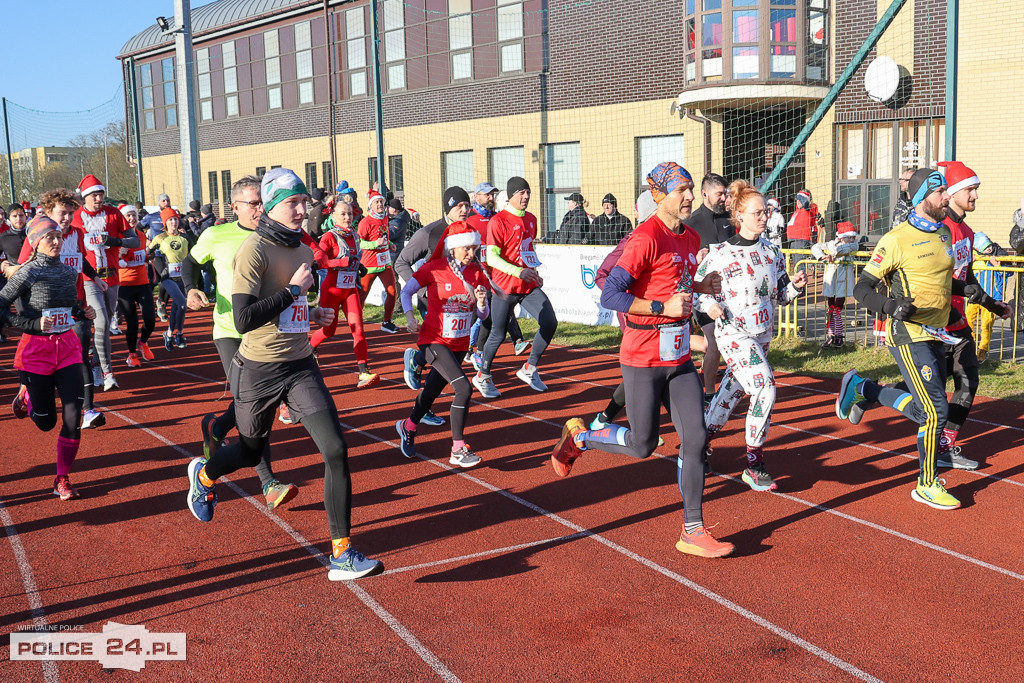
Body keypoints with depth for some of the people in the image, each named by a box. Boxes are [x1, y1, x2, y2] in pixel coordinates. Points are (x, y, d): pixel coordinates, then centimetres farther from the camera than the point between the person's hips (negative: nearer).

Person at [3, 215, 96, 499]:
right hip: (36, 350, -4)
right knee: (46, 422, 8)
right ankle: (27, 394, 44)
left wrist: (83, 312, 0)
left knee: (73, 416, -6)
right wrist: (34, 323, -20)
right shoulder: (28, 273, -11)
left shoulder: (69, 271, 5)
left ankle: (62, 480, 8)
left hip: (67, 347, 4)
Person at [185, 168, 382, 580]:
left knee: (336, 450, -10)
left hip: (301, 367, 5)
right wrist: (293, 290, -21)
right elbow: (243, 320, -25)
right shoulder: (254, 250, -15)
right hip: (259, 370, -5)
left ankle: (342, 554, -4)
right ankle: (203, 475, 54)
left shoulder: (304, 251, 9)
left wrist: (310, 315, 7)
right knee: (250, 452, 16)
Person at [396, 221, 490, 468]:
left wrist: (481, 301, -15)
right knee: (464, 388, -21)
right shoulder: (433, 269, -10)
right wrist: (410, 318, -9)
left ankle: (408, 426, 47)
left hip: (460, 343, 5)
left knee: (433, 389, 19)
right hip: (434, 340, -5)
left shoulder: (477, 272, 2)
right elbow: (406, 291, 4)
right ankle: (458, 450, -10)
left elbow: (482, 315, 6)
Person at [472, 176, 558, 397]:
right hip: (504, 287, -6)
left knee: (550, 323, -6)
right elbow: (491, 258, -18)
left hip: (529, 287, 6)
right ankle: (482, 377, 23)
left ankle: (529, 369, 11)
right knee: (498, 334, 1)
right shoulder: (498, 221, -11)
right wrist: (518, 271, -29)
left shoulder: (531, 219, 12)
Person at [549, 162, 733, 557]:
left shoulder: (691, 238, 11)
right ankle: (578, 437, 30)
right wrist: (662, 308, -23)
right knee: (642, 446, 3)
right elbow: (610, 296, -21)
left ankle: (693, 531, 10)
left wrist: (700, 287, 7)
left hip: (679, 357, 7)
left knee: (695, 438, 1)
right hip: (643, 358, -7)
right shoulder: (646, 238, -16)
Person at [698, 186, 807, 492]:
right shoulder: (720, 254, -10)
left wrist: (795, 286, -5)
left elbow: (779, 294, 15)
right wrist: (709, 305, -21)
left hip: (762, 334, 6)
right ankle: (754, 465, -5)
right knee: (765, 390, -17)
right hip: (733, 332, -6)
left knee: (730, 393, 13)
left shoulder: (772, 252, 8)